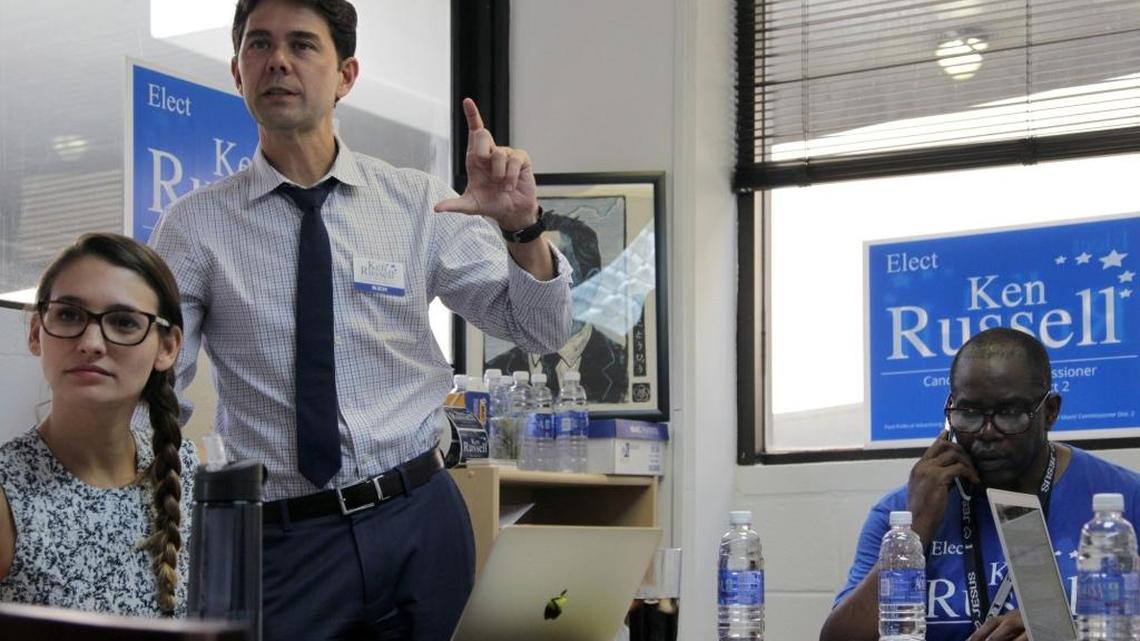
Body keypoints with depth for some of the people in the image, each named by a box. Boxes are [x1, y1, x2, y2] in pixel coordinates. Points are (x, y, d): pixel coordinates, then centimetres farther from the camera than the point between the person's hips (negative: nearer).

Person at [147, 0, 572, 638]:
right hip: (281, 541, -1)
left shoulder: (420, 202, 2)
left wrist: (523, 226, -17)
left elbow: (543, 330, 2)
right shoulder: (195, 226, -2)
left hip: (422, 522, 2)